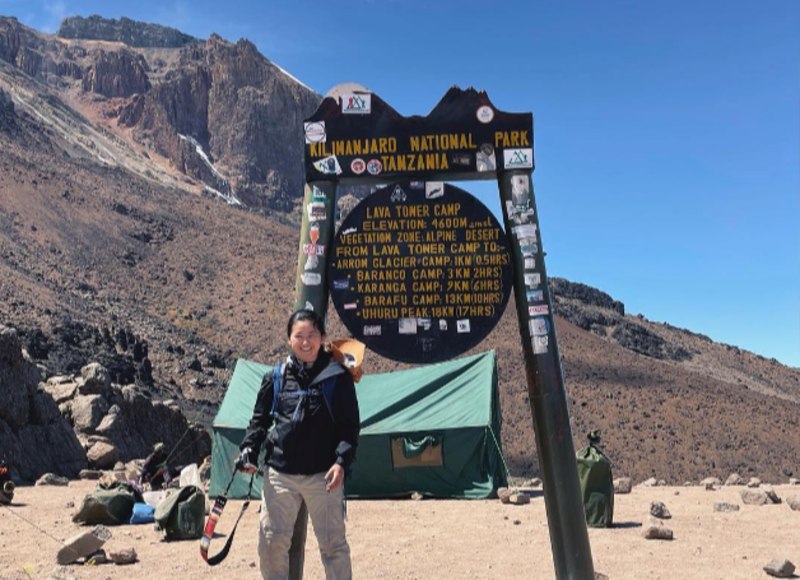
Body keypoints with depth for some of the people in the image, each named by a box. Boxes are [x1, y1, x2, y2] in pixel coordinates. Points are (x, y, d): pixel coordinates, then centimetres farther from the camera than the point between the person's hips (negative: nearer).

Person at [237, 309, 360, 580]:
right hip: (279, 473, 2)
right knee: (271, 542, 8)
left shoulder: (338, 377, 0)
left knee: (333, 544, 6)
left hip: (323, 475, -2)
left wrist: (342, 461, -12)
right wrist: (248, 452, -2)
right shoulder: (276, 377, 5)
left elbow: (350, 426, 0)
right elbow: (259, 420, 13)